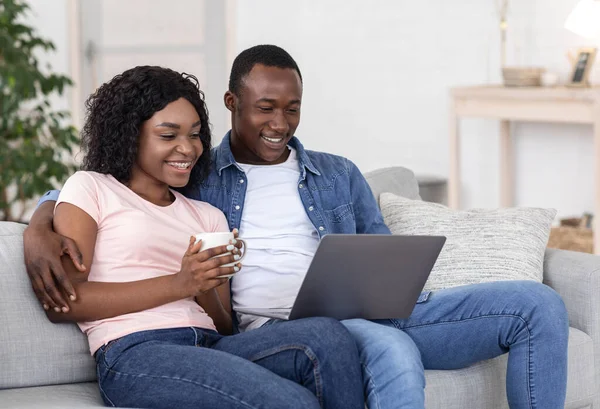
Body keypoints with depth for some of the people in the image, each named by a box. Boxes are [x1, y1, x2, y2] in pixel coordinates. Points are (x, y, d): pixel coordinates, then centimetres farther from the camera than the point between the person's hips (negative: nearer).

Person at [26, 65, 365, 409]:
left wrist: (205, 290, -4)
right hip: (135, 355, -6)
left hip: (211, 347, 6)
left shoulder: (209, 216, 27)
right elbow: (61, 303, -2)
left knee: (327, 336, -26)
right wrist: (178, 284, -6)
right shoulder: (90, 189, 12)